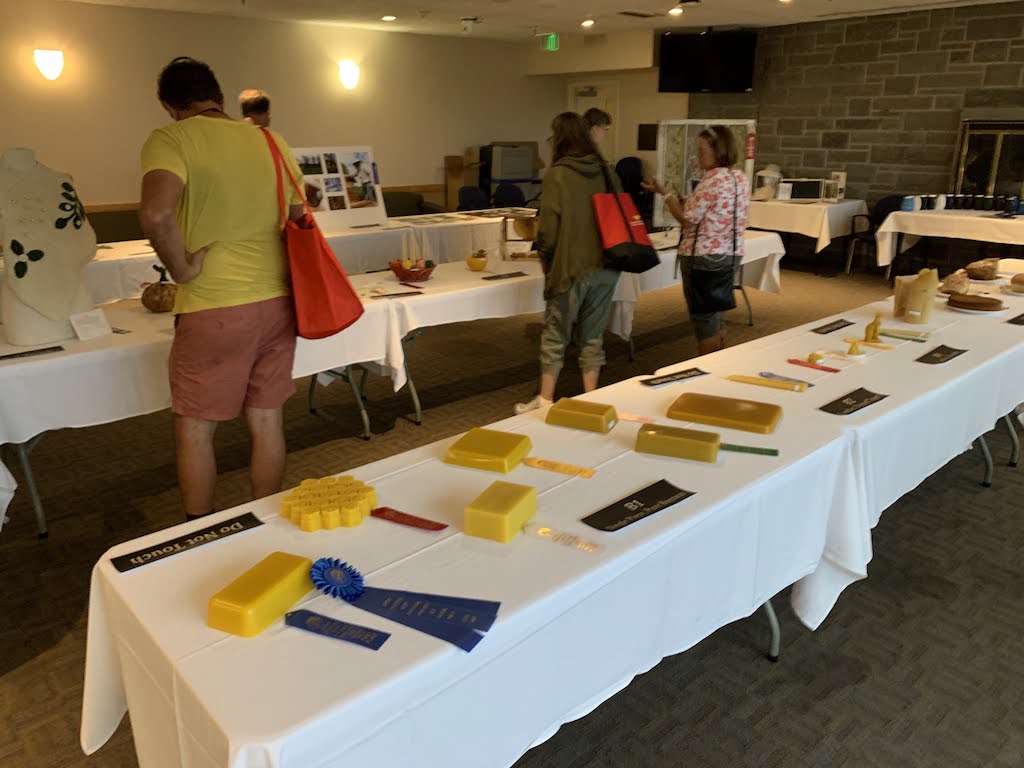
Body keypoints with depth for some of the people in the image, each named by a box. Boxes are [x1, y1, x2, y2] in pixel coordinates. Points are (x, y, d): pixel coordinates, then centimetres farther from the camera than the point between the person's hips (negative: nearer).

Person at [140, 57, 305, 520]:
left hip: (214, 308, -5)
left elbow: (156, 214, -26)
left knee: (194, 430, 11)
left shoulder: (171, 139, -9)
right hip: (277, 300, 6)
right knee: (267, 422, 15)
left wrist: (181, 269, -12)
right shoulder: (272, 142, 8)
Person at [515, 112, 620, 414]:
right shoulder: (606, 171, 4)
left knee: (555, 336, 8)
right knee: (593, 336, 13)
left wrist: (546, 261, 5)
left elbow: (548, 229, -10)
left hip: (572, 268, -4)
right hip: (606, 267, 5)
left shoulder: (557, 174, -10)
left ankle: (545, 401, 17)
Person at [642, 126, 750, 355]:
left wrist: (664, 192, -8)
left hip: (704, 257, -9)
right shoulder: (741, 178, 10)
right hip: (731, 254, 9)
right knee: (715, 315, 19)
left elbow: (687, 218, -16)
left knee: (703, 319, 0)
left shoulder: (713, 179, -17)